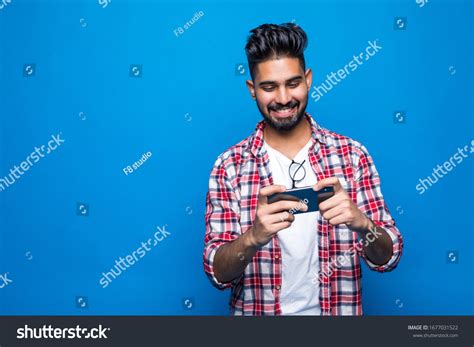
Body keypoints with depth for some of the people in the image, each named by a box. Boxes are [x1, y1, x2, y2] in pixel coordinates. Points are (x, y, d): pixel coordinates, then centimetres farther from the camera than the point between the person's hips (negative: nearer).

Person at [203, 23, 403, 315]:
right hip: (257, 310, 0)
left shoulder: (353, 155, -4)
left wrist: (362, 223, -23)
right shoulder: (228, 167, -6)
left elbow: (388, 258, -3)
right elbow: (218, 274, -9)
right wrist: (253, 238, -27)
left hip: (336, 310, 1)